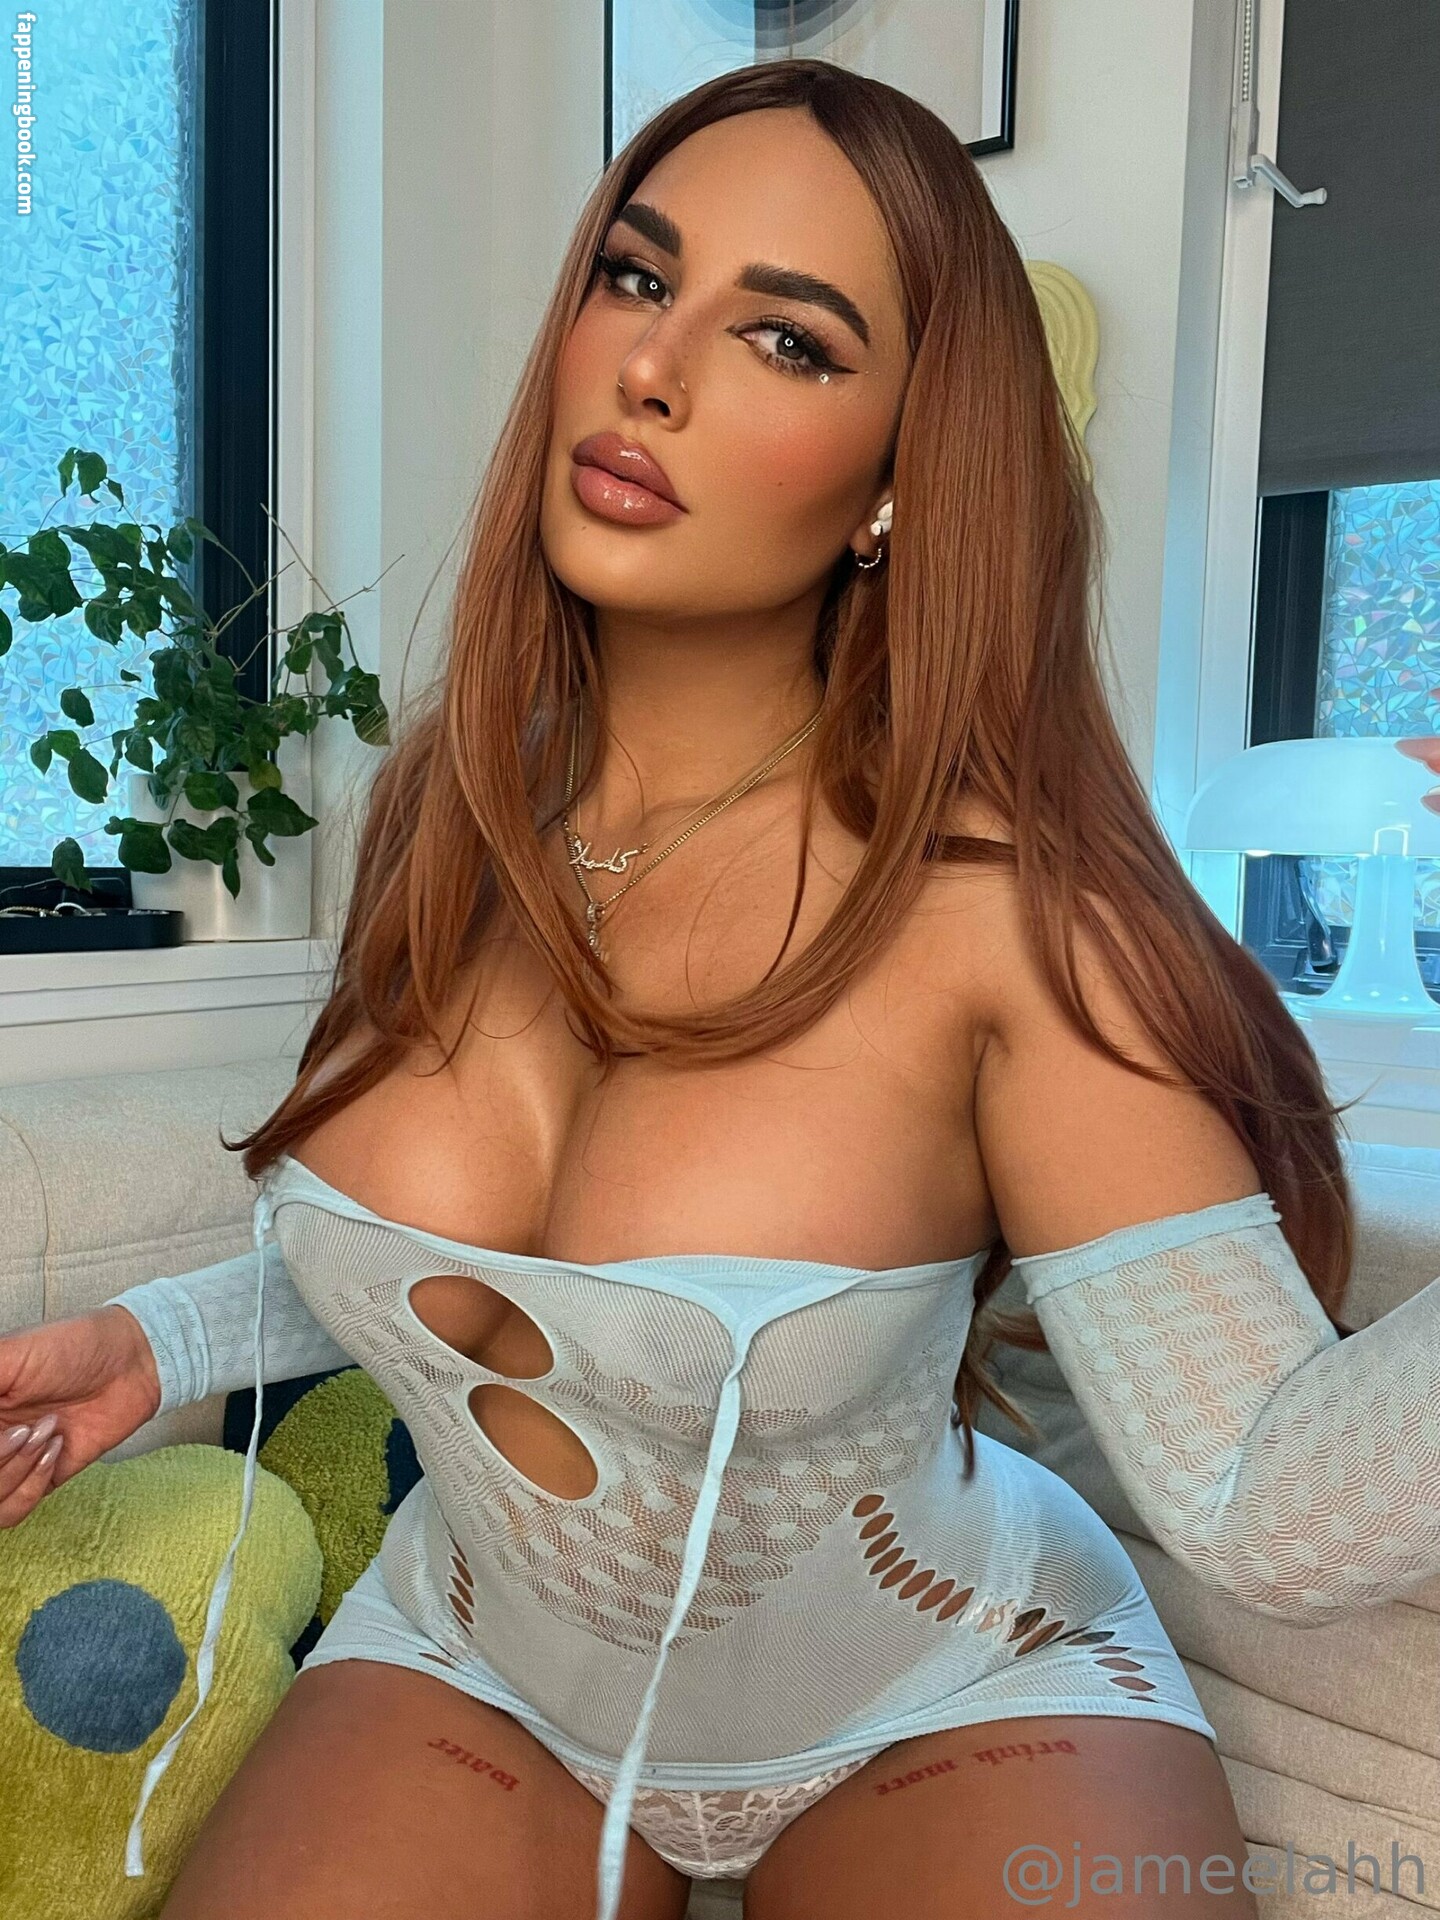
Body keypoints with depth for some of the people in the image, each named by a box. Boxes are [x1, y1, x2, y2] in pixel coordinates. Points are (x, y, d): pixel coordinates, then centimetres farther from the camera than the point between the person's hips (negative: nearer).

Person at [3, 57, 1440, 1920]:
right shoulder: (450, 804, -10)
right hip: (480, 1664, 4)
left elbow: (1271, 1508, -26)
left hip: (943, 1715, -2)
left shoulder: (995, 907, -25)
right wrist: (161, 1337, -1)